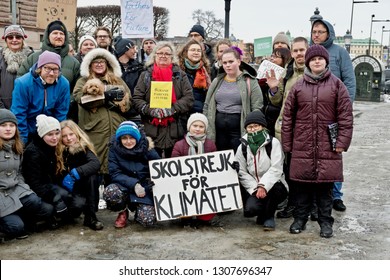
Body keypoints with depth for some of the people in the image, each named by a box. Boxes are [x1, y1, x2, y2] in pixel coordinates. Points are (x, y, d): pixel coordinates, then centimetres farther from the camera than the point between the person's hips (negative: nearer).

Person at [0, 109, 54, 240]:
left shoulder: (17, 147, 12)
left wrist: (24, 188, 2)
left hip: (17, 190, 6)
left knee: (48, 210, -13)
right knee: (16, 228, -20)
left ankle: (18, 219, 10)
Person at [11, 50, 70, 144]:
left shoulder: (64, 84, -14)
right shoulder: (23, 83, -20)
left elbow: (61, 114, -6)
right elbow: (19, 114, -17)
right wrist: (22, 141, -16)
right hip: (28, 131, -2)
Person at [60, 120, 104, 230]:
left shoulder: (83, 146, -12)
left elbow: (96, 163, -29)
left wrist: (75, 173, -38)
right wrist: (64, 181, -26)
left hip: (83, 186, 1)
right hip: (67, 188, -1)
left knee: (92, 175, -30)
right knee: (78, 204, -32)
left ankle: (90, 217, -20)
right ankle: (68, 215, 8)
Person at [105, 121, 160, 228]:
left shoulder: (147, 148, -7)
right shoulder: (115, 149, -7)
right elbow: (115, 174, -13)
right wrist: (134, 184, -26)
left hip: (145, 189, -1)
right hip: (125, 187, 1)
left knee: (148, 220, -23)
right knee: (109, 192, -33)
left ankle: (139, 211, 16)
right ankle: (123, 212, 1)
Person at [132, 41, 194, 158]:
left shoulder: (180, 75, 10)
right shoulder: (145, 75, 11)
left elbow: (189, 98, 0)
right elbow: (137, 98, 5)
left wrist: (172, 109, -15)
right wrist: (150, 110, -13)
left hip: (175, 129, 0)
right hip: (152, 130, 0)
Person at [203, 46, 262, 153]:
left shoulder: (250, 82, -2)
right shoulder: (217, 81, 12)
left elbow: (257, 110, -6)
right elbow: (207, 106, 14)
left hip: (240, 129, -4)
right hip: (218, 130, 4)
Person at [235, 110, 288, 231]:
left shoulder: (273, 143, -6)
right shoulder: (242, 147, 4)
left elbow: (276, 169, -15)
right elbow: (242, 172, -3)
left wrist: (263, 186, -27)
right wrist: (255, 189, -16)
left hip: (273, 186, -2)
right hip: (252, 188, 2)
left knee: (275, 186, -37)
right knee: (250, 209, -27)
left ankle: (268, 216, -9)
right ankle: (263, 212, 13)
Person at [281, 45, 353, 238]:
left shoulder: (336, 85, 2)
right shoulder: (298, 86, 6)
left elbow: (346, 116, 0)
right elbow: (287, 116, 7)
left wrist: (342, 142, -6)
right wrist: (287, 144, 4)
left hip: (327, 147, -1)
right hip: (302, 146, 1)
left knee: (325, 186, 5)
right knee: (302, 185, 8)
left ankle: (325, 222, 18)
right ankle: (300, 219, 22)